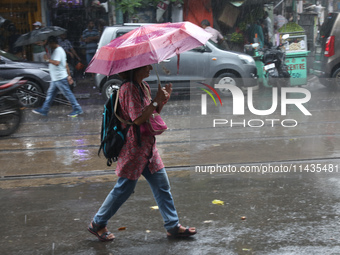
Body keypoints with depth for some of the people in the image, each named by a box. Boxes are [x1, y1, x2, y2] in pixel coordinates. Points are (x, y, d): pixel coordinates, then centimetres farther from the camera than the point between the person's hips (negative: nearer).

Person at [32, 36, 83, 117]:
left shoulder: (58, 50, -16)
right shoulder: (58, 50, 18)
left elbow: (56, 62, -31)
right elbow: (66, 64, 19)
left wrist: (48, 59, -17)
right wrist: (69, 75, 19)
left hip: (60, 78, -11)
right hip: (56, 78, 11)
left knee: (68, 93, -5)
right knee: (50, 93, 13)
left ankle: (77, 109, 1)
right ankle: (44, 110, 18)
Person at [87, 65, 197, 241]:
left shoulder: (143, 87, 12)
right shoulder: (129, 88, -17)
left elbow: (152, 114, 15)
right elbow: (138, 119, -24)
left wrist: (163, 99, 1)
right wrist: (156, 101, -20)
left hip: (147, 145, 9)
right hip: (133, 147, -9)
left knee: (162, 186, 9)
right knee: (124, 188, 1)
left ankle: (173, 226, 17)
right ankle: (97, 224, 17)